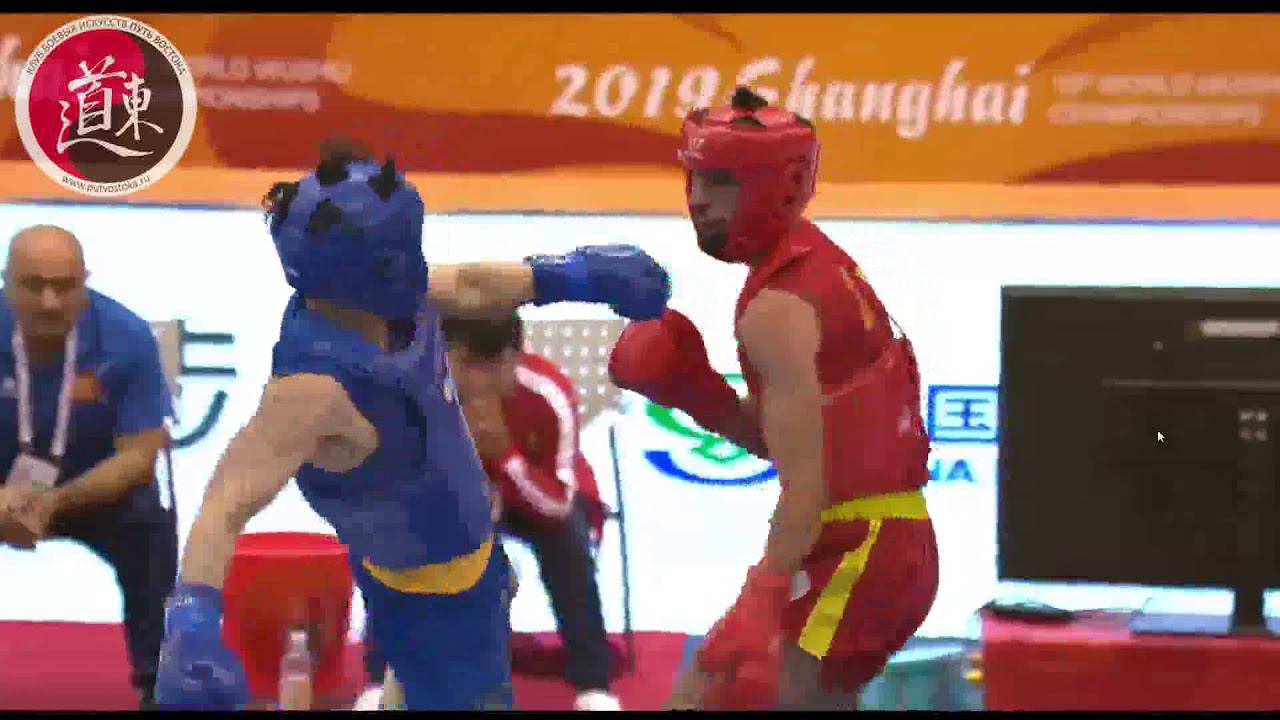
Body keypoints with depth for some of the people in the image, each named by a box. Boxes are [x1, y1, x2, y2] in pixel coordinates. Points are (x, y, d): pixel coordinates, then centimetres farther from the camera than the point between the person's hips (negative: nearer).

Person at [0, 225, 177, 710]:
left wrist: (55, 501, -40)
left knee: (150, 526, -31)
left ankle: (159, 685, -15)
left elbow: (140, 456, -23)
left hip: (103, 488, -1)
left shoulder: (126, 338, -25)